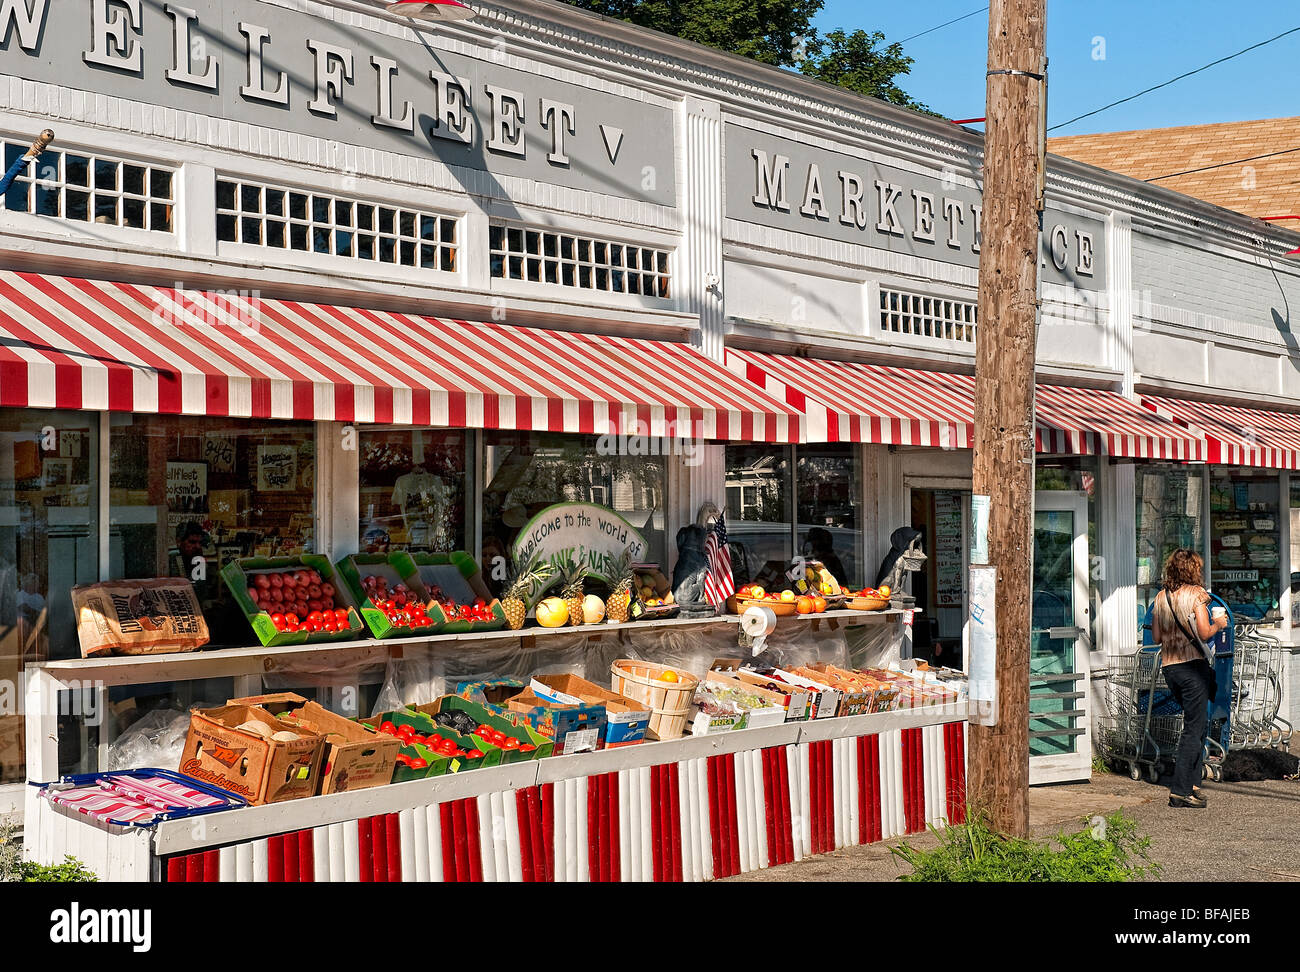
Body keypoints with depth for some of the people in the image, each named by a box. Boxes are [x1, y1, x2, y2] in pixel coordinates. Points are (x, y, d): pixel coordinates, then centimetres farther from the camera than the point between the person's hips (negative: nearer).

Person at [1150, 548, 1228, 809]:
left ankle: (1190, 783, 19)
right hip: (1193, 665, -6)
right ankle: (1180, 791, -6)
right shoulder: (1196, 593, -6)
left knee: (1198, 723, 19)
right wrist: (1218, 624, 6)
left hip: (1169, 668, 7)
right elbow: (1204, 633, -13)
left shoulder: (1161, 597, 11)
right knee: (1194, 728, -3)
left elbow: (1156, 637, 11)